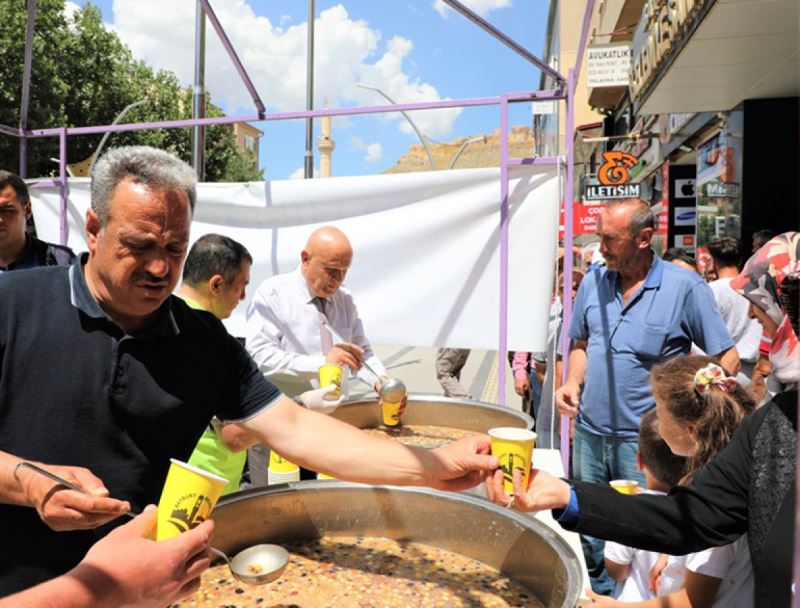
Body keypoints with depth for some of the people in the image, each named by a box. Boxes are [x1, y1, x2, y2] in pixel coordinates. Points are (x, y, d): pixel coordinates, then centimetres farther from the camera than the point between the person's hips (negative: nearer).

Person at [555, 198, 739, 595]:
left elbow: (727, 359, -5)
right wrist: (573, 383, -1)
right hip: (589, 432, 5)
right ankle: (601, 594, 41)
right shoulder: (593, 282, 4)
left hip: (644, 441, -4)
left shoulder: (685, 287, -9)